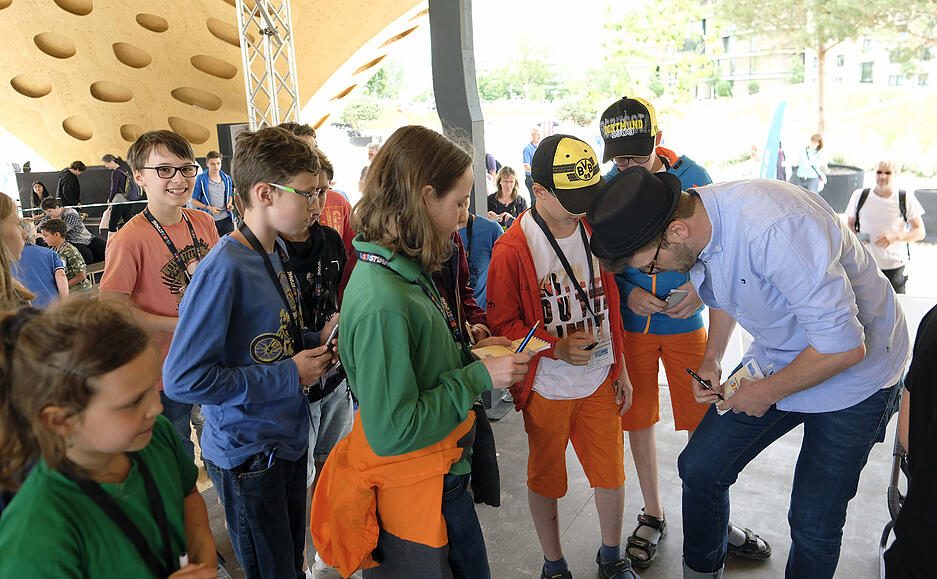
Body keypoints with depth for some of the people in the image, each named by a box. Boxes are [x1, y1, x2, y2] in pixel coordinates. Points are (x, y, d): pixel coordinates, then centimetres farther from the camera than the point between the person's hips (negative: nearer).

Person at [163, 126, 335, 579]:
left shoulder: (276, 251, 3)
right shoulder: (224, 269, -24)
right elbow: (183, 379, -27)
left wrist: (315, 344, -3)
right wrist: (288, 375, -23)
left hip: (289, 437, 8)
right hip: (248, 453, -8)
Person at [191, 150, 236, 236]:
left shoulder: (226, 178, 8)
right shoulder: (201, 179, -4)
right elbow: (193, 201, -1)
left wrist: (229, 203, 1)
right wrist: (209, 208, -14)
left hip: (226, 219, 3)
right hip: (209, 220, -3)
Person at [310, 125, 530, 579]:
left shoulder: (408, 270, 1)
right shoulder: (382, 302, -29)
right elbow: (391, 430, -28)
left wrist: (472, 352, 1)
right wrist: (479, 377, -22)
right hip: (412, 496, -9)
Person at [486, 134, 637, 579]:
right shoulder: (512, 249, -16)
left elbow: (610, 304, 10)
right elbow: (502, 324, -12)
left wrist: (620, 368, 12)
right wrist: (556, 347, -24)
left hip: (600, 380, 4)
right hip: (547, 389, -4)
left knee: (611, 472, 14)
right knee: (546, 480, 13)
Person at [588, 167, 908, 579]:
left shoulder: (774, 229, -37)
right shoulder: (694, 216, -10)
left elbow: (844, 347, -31)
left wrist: (767, 393, -18)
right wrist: (712, 358, 2)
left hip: (852, 371, -7)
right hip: (776, 358, 7)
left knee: (813, 522, -3)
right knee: (699, 468, 8)